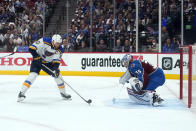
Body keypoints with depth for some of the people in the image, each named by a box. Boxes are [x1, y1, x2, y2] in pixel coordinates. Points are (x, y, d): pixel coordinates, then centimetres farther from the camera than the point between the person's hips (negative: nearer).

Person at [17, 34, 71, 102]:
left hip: (49, 63, 4)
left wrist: (56, 69, -35)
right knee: (33, 74, -22)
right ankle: (22, 93, -19)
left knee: (57, 75, -2)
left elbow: (56, 61, -18)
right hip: (37, 61, -4)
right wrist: (36, 57, -28)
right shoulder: (44, 41, -26)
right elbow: (31, 48, -24)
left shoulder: (59, 49, -14)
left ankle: (63, 93, 19)